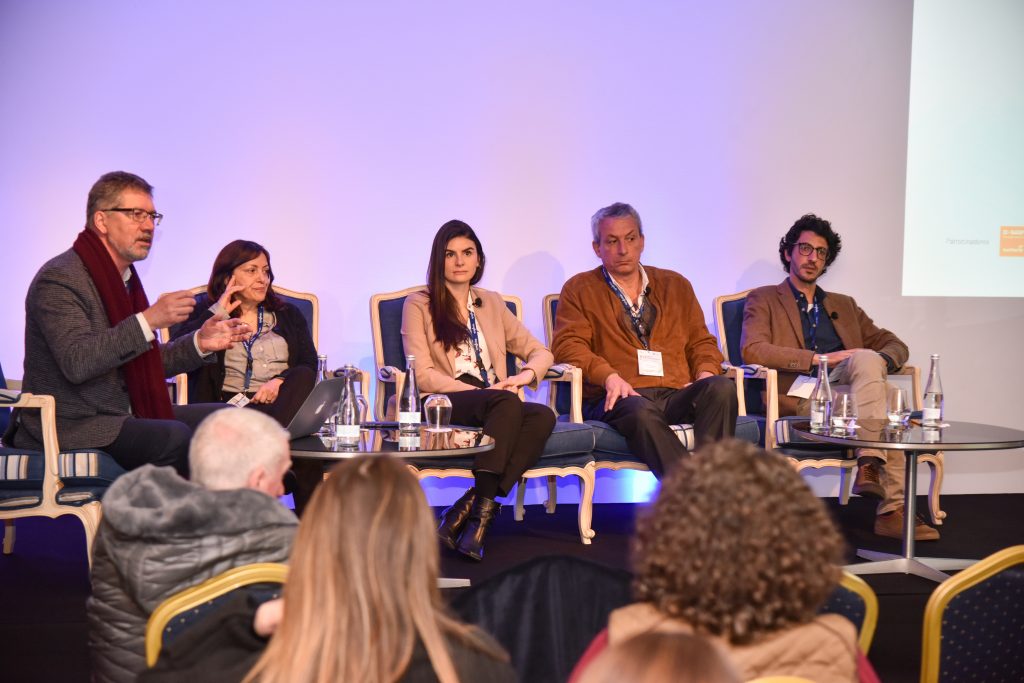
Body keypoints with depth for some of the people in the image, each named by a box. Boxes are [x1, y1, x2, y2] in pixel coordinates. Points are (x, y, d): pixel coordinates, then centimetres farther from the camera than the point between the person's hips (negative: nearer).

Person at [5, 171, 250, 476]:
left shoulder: (125, 278, 17)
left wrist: (199, 343, 7)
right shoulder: (58, 279, -13)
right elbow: (76, 363, -27)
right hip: (71, 426, -9)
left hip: (122, 416, 9)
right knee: (175, 438, -31)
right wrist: (148, 320, -29)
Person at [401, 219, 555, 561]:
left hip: (497, 404, 5)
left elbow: (540, 352, 22)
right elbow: (422, 375, -2)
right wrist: (478, 390, -13)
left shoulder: (492, 303, 25)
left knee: (542, 416, -31)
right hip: (444, 405, -5)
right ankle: (482, 509, -35)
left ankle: (471, 506, -33)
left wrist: (526, 374, -3)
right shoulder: (419, 305, 10)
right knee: (506, 402, -36)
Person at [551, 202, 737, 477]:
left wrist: (705, 374, 2)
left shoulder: (675, 285, 27)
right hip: (618, 399, -3)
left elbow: (701, 341, 26)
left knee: (722, 388, -31)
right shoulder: (579, 290, 16)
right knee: (640, 412, -40)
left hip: (677, 395, 3)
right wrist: (609, 376, -15)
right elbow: (568, 345, 3)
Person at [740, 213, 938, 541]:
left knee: (867, 359, -31)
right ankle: (892, 507, -39)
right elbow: (752, 350, -4)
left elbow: (894, 344, 26)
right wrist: (819, 359, -13)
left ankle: (869, 466, -36)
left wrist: (879, 362, -2)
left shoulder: (843, 305, 31)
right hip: (798, 397, -4)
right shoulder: (764, 300, 15)